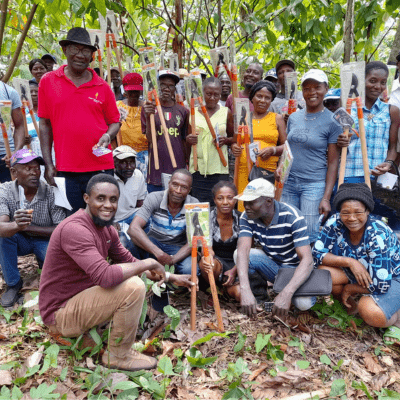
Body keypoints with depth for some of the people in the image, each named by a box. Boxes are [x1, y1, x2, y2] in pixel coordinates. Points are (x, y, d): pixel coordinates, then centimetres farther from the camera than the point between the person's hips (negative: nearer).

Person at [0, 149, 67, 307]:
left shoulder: (50, 192, -20)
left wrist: (29, 227, -23)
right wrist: (17, 225, -56)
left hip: (45, 241, -1)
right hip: (19, 241, 1)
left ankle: (43, 262, 11)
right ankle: (13, 284, -9)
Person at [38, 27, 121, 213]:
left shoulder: (102, 87, 6)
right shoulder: (48, 81, 5)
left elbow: (114, 122, 14)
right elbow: (45, 124, 7)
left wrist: (107, 136, -10)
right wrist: (48, 164, 1)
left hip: (101, 167, 0)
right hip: (65, 169, 0)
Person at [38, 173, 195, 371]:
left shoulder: (106, 229, 3)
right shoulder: (74, 229, -26)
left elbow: (129, 262, 12)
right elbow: (105, 276, -37)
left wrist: (172, 278, 8)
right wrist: (149, 263, -24)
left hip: (77, 298, 9)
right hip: (59, 313, -9)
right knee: (133, 287, -25)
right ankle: (118, 356, -2)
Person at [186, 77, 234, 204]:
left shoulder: (226, 113, 7)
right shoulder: (193, 112, 8)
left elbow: (234, 137, 14)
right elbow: (187, 140, 17)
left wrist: (226, 140, -8)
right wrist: (188, 140, -7)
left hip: (219, 168, 0)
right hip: (198, 167, 1)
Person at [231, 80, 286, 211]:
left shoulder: (277, 118, 14)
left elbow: (286, 146, 12)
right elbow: (235, 141, 24)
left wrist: (273, 150, -7)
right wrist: (234, 147, 1)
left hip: (269, 171, -1)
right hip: (244, 172, 1)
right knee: (244, 208, -7)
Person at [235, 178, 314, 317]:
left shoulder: (292, 217, -26)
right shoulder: (247, 217, -15)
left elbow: (307, 259, -33)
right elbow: (243, 250, -29)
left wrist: (287, 293, -48)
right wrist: (245, 290, -46)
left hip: (294, 268, -2)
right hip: (271, 264, 3)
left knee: (304, 303, -31)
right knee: (241, 255, -27)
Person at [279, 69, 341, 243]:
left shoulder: (332, 122, -4)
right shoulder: (294, 117, 10)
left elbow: (333, 162, -6)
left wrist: (326, 197, -12)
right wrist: (280, 167, -1)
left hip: (314, 185, -4)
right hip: (288, 183, 4)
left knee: (309, 236, -3)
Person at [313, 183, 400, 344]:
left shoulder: (378, 236, -32)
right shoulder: (335, 223, -20)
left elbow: (380, 286, -30)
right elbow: (318, 254, -16)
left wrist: (348, 289, -16)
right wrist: (349, 261, -29)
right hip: (354, 271, 5)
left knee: (369, 312, -34)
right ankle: (350, 305, 5)